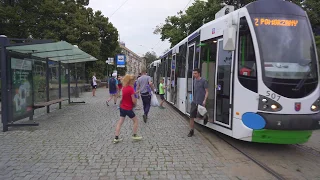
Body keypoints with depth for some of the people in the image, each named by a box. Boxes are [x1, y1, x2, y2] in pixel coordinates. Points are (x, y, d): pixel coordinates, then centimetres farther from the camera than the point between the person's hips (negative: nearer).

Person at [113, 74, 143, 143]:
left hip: (122, 107, 7)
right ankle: (134, 135, 19)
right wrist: (135, 104, 0)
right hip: (128, 109, -7)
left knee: (120, 122, 9)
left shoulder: (124, 88, 4)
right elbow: (134, 101, -21)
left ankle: (116, 138, 10)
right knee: (136, 120, 12)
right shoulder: (131, 89, -19)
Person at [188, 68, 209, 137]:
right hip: (194, 102, 6)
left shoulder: (203, 81, -10)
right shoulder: (194, 80, 9)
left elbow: (206, 92, -8)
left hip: (201, 102, -6)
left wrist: (204, 100, -18)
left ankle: (205, 117, 37)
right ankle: (191, 131, 13)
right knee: (191, 117, 2)